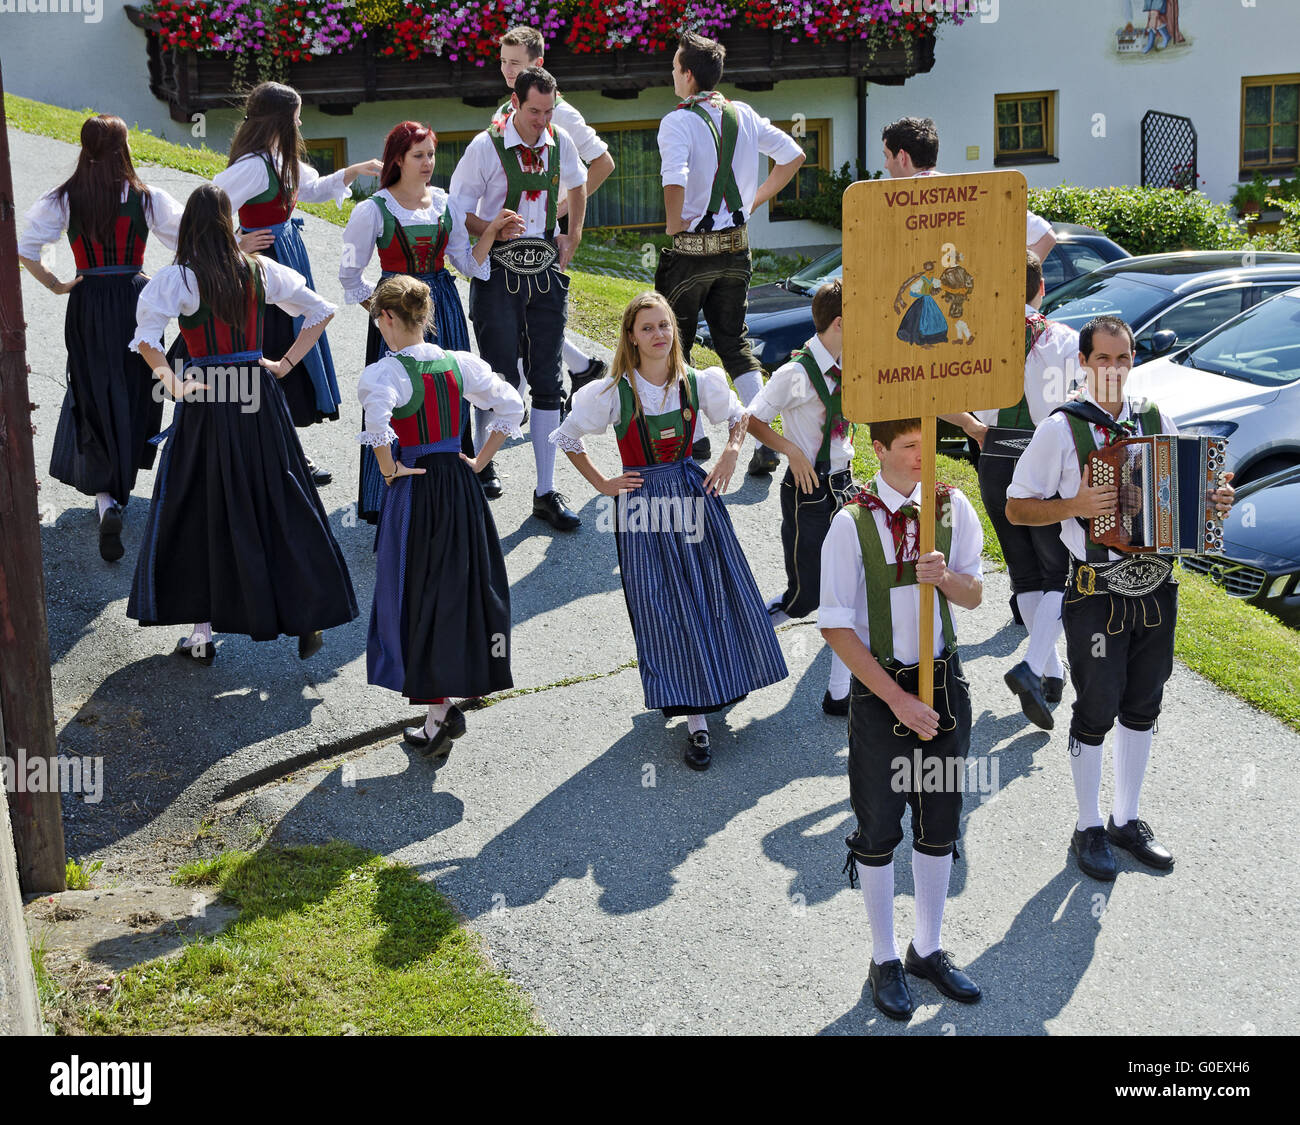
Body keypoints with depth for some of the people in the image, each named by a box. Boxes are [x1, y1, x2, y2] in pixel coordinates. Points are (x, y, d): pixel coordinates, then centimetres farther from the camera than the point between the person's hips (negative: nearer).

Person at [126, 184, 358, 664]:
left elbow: (146, 337, -22)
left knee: (199, 512, 8)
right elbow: (321, 311, 8)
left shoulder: (178, 278, -10)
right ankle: (308, 619, 13)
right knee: (284, 504, 11)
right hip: (260, 396, 3)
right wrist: (285, 364, 7)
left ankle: (203, 630, 10)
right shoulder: (260, 271, 2)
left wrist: (172, 383, -11)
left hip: (206, 402, -3)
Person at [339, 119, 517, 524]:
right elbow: (349, 274, 0)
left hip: (444, 306, 4)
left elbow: (468, 264, 9)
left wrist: (491, 231, -3)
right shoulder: (374, 210, -6)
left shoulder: (445, 204, 7)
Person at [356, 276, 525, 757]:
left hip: (414, 488, -5)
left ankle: (439, 711, 7)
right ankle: (454, 695, 24)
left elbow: (377, 423, -34)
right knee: (465, 588, 16)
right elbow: (511, 406, 3)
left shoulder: (383, 373, -15)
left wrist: (389, 470, -18)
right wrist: (480, 460, 8)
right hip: (461, 485, 5)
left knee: (420, 597, 6)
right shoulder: (459, 363, 1)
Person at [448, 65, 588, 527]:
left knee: (547, 381, 2)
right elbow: (458, 212, -3)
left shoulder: (560, 142, 5)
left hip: (546, 270, 4)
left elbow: (577, 185, 26)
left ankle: (546, 492, 5)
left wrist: (572, 237, 15)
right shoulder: (486, 147, -8)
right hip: (499, 273, -4)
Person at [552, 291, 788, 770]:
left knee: (717, 591, 6)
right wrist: (601, 483, 0)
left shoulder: (700, 383, -3)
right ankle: (696, 722, 4)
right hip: (642, 506, -3)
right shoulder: (613, 393, -11)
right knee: (663, 609, -1)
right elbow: (567, 437, 3)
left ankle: (723, 681, 33)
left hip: (692, 492, 3)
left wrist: (730, 457, 2)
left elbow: (737, 416, 17)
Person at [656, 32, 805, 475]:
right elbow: (793, 155, 13)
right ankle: (766, 441, 1)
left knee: (673, 346, 13)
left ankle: (693, 437, 14)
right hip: (736, 249, 6)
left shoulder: (678, 121, -15)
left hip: (690, 252, -6)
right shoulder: (744, 115, 4)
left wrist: (674, 225, -14)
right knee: (735, 343, 12)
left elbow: (674, 182, -31)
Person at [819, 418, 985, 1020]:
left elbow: (974, 595, 6)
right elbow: (837, 627, -14)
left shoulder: (951, 506, -3)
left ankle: (928, 949, 33)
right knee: (880, 830, 8)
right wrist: (898, 699, -16)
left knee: (940, 823, 15)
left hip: (944, 678, 4)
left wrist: (945, 577, -18)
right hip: (879, 686, -4)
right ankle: (884, 961, 25)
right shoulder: (853, 524, -15)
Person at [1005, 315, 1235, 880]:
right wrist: (1076, 505, -19)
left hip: (1157, 587, 5)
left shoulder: (1156, 420, 7)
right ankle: (1088, 829, 18)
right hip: (1097, 595, -5)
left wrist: (1214, 501, -2)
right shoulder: (1061, 429, -7)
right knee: (1096, 712, 3)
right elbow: (1017, 507, -5)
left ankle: (1126, 820, 29)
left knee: (1142, 707, 14)